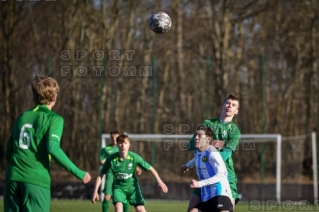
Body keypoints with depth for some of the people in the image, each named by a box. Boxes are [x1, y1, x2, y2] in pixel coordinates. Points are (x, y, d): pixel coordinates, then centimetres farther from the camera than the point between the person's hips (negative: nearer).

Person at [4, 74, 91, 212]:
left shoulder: (22, 117, 18)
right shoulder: (54, 119, 1)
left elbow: (8, 152, 18)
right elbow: (53, 148, -14)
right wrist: (77, 172, -10)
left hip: (12, 179, 5)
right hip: (36, 180, -5)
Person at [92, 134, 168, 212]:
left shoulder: (134, 157, -18)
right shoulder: (111, 159, -18)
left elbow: (150, 168, -7)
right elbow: (100, 175, -7)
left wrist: (159, 181, -15)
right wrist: (95, 191, -10)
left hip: (132, 186, 1)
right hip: (118, 187, -1)